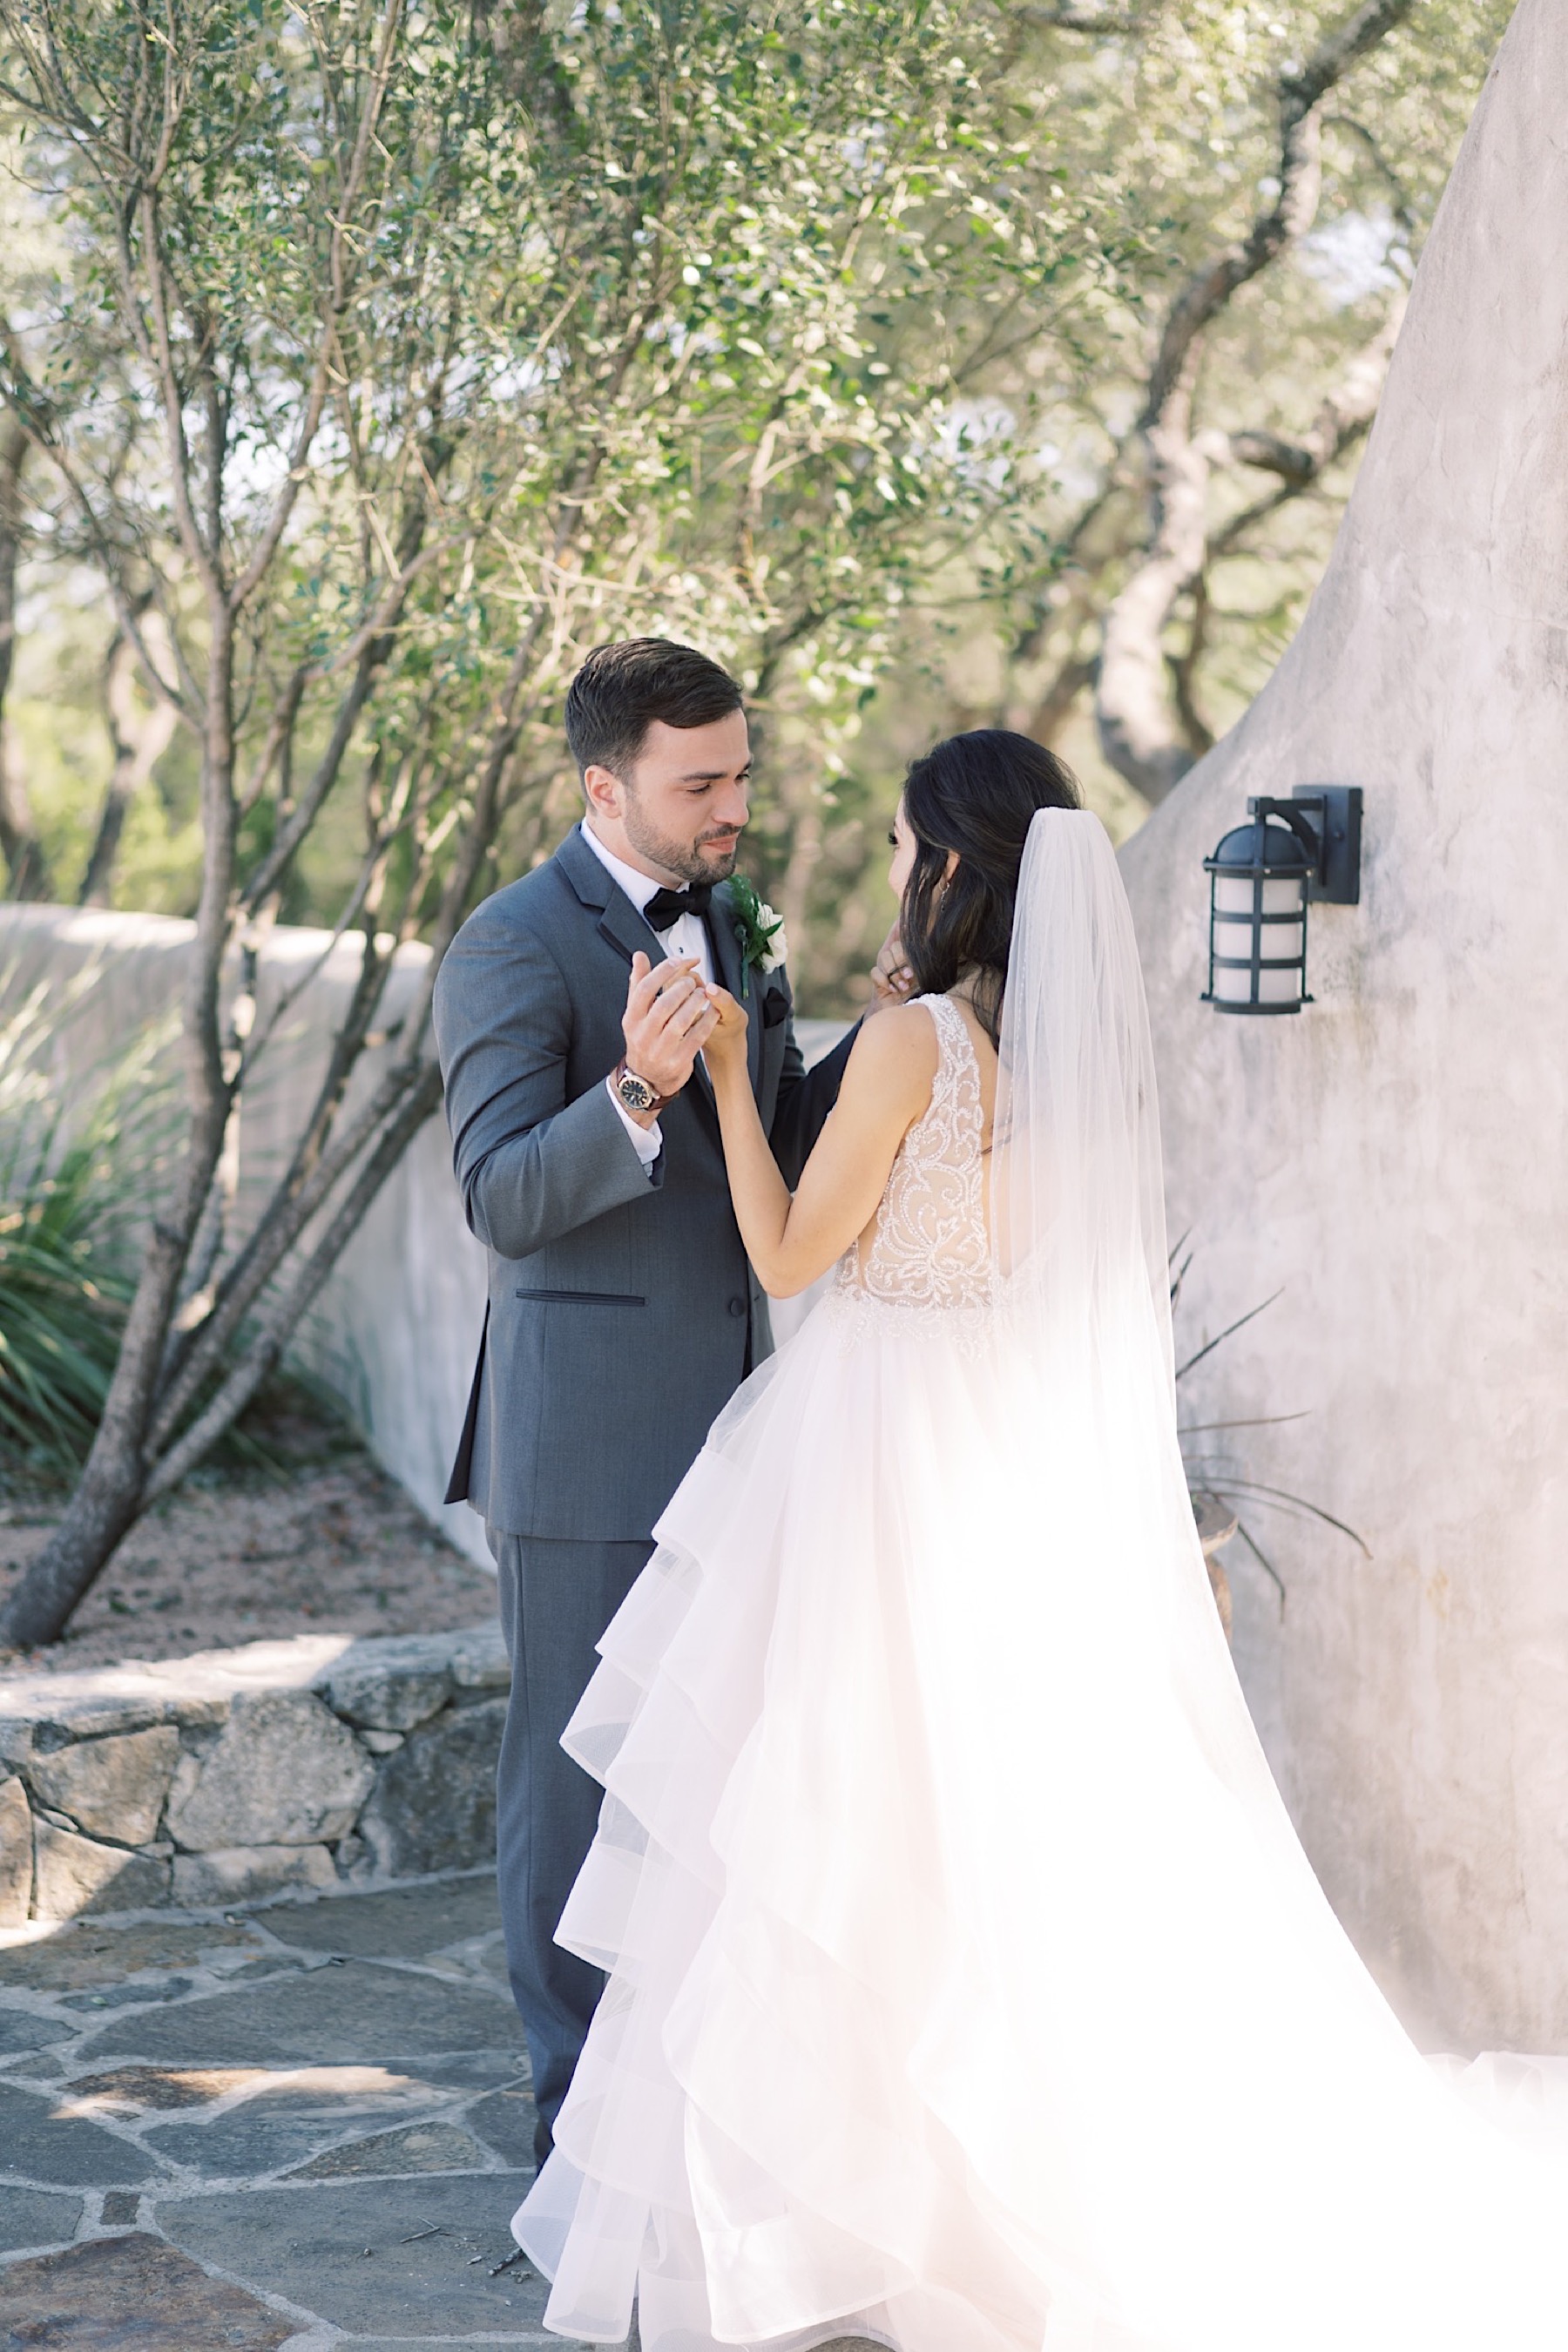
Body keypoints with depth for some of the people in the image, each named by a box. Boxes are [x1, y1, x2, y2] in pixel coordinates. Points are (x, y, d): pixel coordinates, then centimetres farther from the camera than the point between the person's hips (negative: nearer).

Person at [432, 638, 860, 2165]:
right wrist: (637, 1090, -36)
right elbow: (504, 1202, -20)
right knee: (580, 1766, 3)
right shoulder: (514, 947, -13)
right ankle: (584, 2109, 15)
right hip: (585, 1440, -7)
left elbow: (782, 1150, 13)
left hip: (719, 1419, 7)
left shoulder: (725, 921, 11)